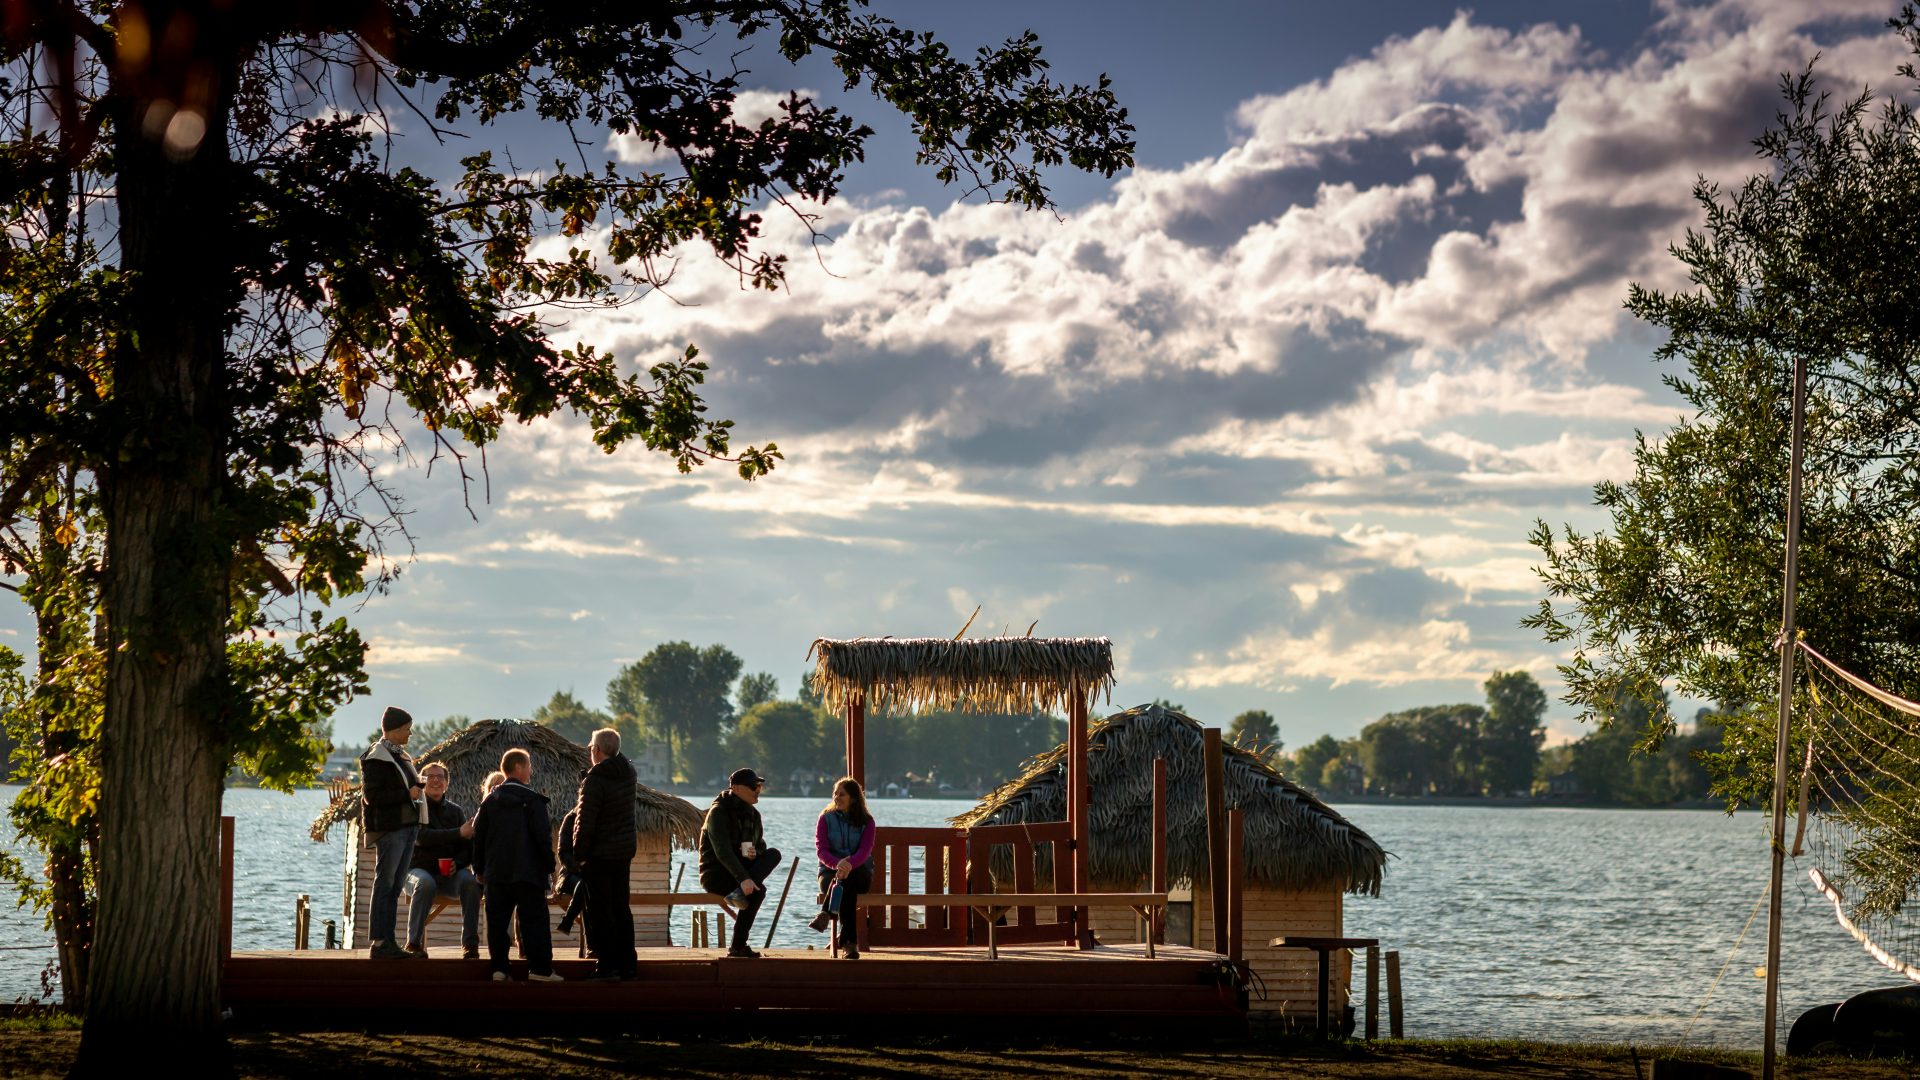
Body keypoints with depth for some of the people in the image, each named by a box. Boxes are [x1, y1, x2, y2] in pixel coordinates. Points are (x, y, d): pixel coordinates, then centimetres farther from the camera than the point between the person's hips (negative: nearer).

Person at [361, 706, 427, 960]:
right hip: (389, 828, -9)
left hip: (407, 825, 9)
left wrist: (418, 790, 10)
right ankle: (378, 943, -7)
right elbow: (372, 796, -18)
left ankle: (388, 942, 11)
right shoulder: (376, 758, -10)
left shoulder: (401, 755, 18)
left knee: (394, 887, 9)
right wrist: (407, 794, -19)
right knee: (385, 884, -8)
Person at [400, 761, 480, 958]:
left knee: (471, 881, -30)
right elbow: (422, 838, -15)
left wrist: (457, 863, -14)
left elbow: (469, 846, 8)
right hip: (420, 869, -3)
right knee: (425, 883, -38)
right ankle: (414, 943, -33)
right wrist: (458, 833, -24)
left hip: (449, 874, 3)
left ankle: (470, 944, -29)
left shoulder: (456, 810, 15)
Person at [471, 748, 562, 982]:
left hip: (496, 873, 4)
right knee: (534, 920, -1)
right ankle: (540, 968, -5)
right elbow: (542, 836, -8)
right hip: (528, 872, -4)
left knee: (497, 921, 6)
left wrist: (479, 868, 18)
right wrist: (550, 866, 0)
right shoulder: (532, 800, -5)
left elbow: (478, 837, 11)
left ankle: (499, 967, 2)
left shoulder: (490, 800, 10)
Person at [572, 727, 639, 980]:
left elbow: (585, 823, -17)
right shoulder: (627, 772, 3)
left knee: (601, 911, -2)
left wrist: (579, 853, -7)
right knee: (621, 907, 13)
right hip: (625, 850, 7)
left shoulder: (594, 781, -18)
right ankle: (628, 963, 14)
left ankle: (607, 964, -3)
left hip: (600, 854, -7)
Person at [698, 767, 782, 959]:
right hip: (715, 873, -8)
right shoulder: (718, 812, -13)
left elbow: (760, 845, 18)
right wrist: (743, 878, -37)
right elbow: (722, 850, -26)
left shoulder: (753, 814, 13)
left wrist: (755, 853, -10)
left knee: (774, 854, -12)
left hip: (738, 868, 8)